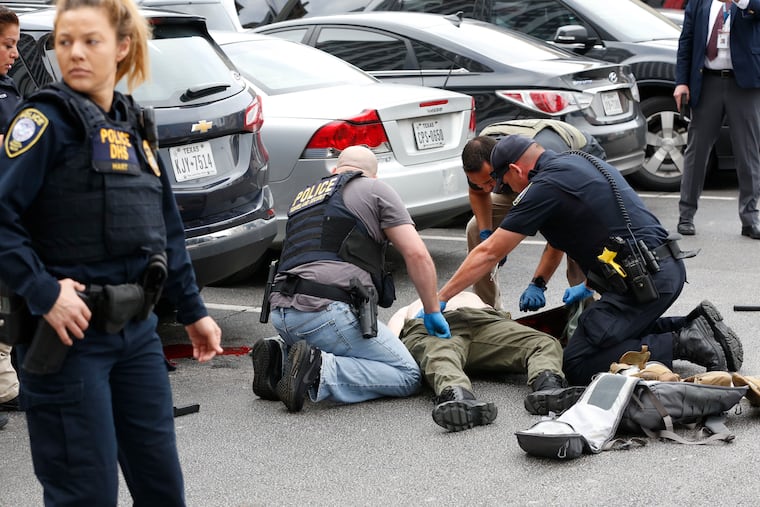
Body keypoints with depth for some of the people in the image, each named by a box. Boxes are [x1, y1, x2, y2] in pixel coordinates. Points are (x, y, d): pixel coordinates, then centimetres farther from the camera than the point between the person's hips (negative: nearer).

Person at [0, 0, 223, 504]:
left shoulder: (135, 126, 13)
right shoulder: (48, 120, -8)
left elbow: (168, 230, 19)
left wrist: (193, 310, 18)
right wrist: (44, 293, -22)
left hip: (137, 330, 7)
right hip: (70, 331, -6)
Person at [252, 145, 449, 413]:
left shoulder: (302, 197, 30)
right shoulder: (375, 189, 11)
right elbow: (417, 255, 2)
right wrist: (432, 312, 13)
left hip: (282, 313, 7)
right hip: (327, 311, -7)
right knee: (407, 376, 1)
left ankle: (282, 358, 4)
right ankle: (318, 372, -17)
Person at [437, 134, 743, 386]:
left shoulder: (545, 187, -9)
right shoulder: (578, 162, 18)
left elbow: (489, 253, -5)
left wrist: (439, 299, 2)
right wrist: (591, 284, 33)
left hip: (645, 280, -10)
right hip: (669, 267, 10)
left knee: (576, 364, -8)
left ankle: (683, 344, -12)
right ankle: (690, 327, 11)